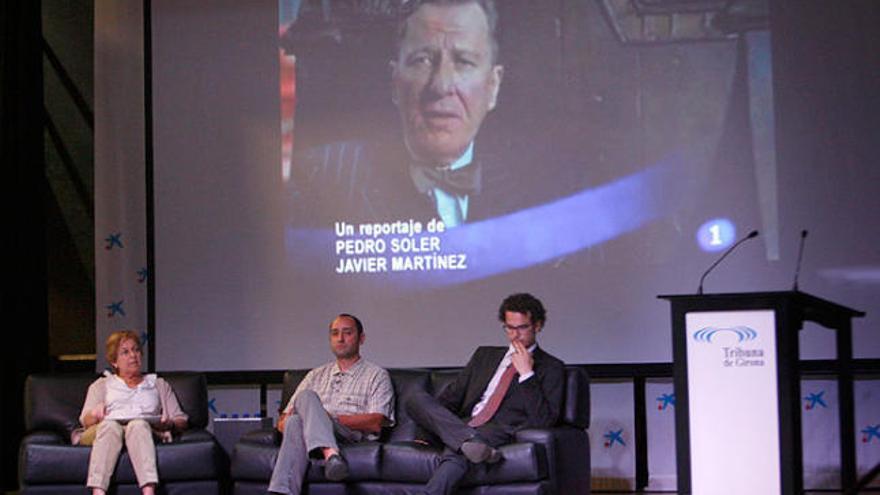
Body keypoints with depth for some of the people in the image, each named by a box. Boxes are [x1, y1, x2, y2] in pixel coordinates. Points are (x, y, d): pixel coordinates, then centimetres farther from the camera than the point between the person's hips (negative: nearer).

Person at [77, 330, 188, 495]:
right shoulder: (101, 385, 31)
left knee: (138, 425, -38)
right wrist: (94, 415, -11)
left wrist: (170, 424, -3)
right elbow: (85, 420, 14)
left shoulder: (159, 385, 33)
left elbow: (182, 420, 22)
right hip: (106, 430, 0)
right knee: (110, 426, -38)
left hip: (145, 429, 0)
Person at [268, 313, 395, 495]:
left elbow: (375, 424, 0)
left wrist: (331, 417, -9)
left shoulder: (376, 375, 16)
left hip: (352, 435, -3)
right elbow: (283, 420, 22)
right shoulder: (316, 375, 30)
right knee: (295, 421, -32)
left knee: (306, 397, -28)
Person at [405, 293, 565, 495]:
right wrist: (430, 426, 3)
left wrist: (527, 374, -5)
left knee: (456, 455, -39)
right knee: (417, 399, -22)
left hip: (500, 433, -6)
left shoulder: (551, 367, 11)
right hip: (462, 427, 6)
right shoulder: (485, 355, 27)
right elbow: (452, 395, 21)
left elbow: (544, 421, -1)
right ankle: (469, 441, -39)